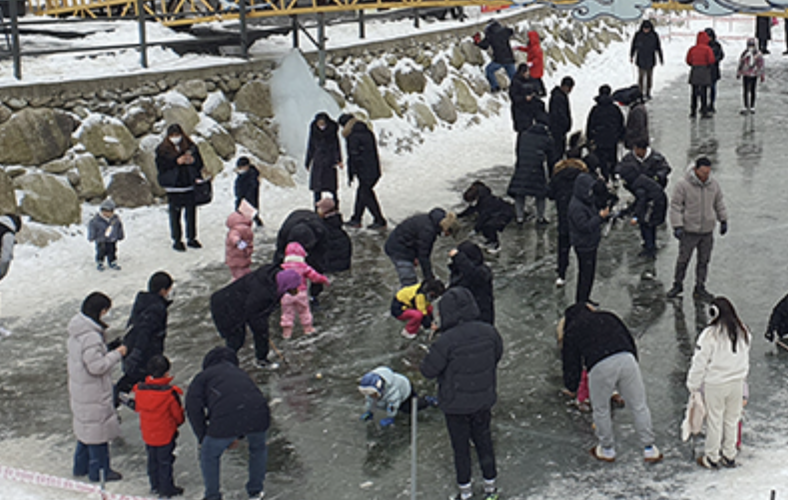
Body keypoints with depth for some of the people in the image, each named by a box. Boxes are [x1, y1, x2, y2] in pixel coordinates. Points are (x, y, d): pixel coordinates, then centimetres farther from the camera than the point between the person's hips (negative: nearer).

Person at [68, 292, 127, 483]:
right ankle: (99, 470, 14)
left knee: (86, 426, 22)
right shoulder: (90, 336, -27)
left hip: (80, 390, 10)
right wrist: (117, 354, -17)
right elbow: (96, 366, -27)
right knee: (98, 428, 3)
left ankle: (81, 466, 35)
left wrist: (108, 349, 4)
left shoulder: (78, 331, 4)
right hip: (94, 393, -10)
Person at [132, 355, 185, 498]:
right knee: (165, 461, 9)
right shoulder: (170, 393, -24)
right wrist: (177, 423, 10)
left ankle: (155, 486, 33)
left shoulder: (140, 389, -12)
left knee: (152, 459, 20)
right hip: (166, 434, -4)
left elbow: (138, 408, 5)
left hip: (147, 433, 5)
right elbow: (178, 414, -13)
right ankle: (166, 489, 19)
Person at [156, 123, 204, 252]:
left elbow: (200, 163, 8)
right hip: (174, 187, -2)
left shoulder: (190, 146, 5)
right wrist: (177, 162, -18)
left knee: (191, 212, 6)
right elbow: (161, 166, -9)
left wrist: (192, 160, -14)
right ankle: (176, 240, 11)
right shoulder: (163, 150, -2)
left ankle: (191, 238, 19)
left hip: (190, 185, 2)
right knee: (175, 214, 1)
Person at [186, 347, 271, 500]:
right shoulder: (241, 374, 34)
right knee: (258, 449, 34)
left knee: (209, 456, 23)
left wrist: (202, 437, 17)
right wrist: (239, 435, 43)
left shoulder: (203, 377, 21)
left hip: (225, 421, -4)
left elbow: (193, 408, 9)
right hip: (258, 417, 4)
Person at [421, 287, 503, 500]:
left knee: (461, 447, 14)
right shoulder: (489, 332, -12)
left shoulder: (446, 341, -28)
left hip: (456, 404, -4)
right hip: (484, 399, 4)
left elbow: (428, 370, -18)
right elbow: (497, 355, 6)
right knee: (484, 441, 22)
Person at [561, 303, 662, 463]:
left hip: (600, 366, -2)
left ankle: (607, 450, 36)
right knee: (639, 406, 16)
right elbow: (629, 340, 27)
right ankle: (649, 449, 26)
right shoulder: (608, 317, 29)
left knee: (601, 409, 20)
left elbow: (570, 361, 21)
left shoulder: (571, 331, 20)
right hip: (627, 360, 3)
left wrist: (571, 387, 34)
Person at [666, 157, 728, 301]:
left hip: (707, 230, 4)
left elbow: (719, 203, 14)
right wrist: (677, 227, -16)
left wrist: (723, 221, 17)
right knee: (683, 260, 5)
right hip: (689, 231, -4)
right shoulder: (683, 185, -15)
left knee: (704, 261, 10)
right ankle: (678, 285, 25)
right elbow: (675, 206, -12)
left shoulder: (713, 184, 0)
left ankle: (699, 289, 21)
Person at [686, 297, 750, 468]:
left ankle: (712, 458, 19)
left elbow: (699, 362, -14)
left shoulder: (710, 334, -19)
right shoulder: (743, 332, -2)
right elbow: (745, 360, 10)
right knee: (732, 419, 17)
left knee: (714, 420, 8)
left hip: (715, 385, -5)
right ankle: (729, 456, 27)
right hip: (737, 383, 5)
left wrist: (693, 385, -3)